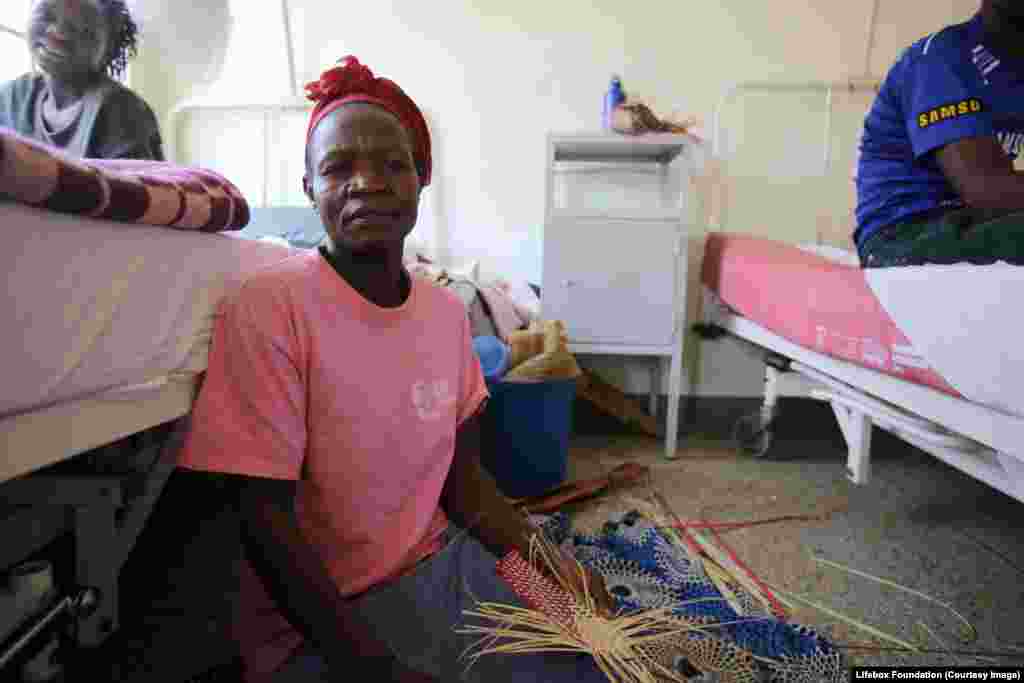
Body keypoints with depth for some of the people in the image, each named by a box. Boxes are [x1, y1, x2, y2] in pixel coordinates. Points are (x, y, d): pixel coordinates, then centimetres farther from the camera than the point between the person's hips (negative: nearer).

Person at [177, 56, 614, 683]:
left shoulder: (448, 312, -2)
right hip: (316, 624, -4)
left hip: (441, 567, 5)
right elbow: (265, 520, -17)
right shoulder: (268, 308, -19)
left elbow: (461, 473, 4)